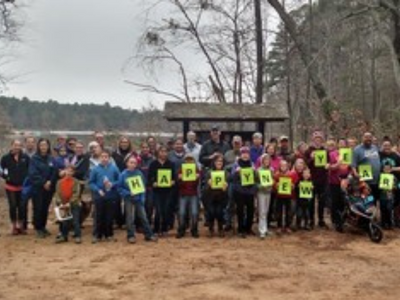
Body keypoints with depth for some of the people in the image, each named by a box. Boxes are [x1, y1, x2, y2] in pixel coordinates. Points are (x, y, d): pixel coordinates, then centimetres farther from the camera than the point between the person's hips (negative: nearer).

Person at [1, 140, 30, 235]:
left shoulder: (26, 157, -3)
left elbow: (30, 169, 4)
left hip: (23, 186, 0)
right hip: (11, 187, 0)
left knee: (22, 206, 2)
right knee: (12, 206, 4)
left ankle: (21, 226, 17)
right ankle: (14, 226, 17)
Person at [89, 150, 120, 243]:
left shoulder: (114, 168, -4)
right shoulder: (95, 169, -5)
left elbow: (119, 180, 2)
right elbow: (91, 183, 0)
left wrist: (112, 184, -15)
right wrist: (98, 190, -13)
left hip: (111, 196, 0)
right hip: (99, 196, 0)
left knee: (109, 216, 7)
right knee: (99, 216, 6)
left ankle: (109, 234, 21)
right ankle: (98, 235, 16)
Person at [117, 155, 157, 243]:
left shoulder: (139, 173, 0)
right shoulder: (123, 174, -8)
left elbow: (143, 186, 6)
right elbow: (119, 188, -4)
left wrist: (143, 197, -3)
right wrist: (128, 193, -17)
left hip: (139, 199, 2)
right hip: (129, 199, -2)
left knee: (143, 217, 6)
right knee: (130, 218, 3)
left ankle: (148, 235, 14)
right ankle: (131, 236, 14)